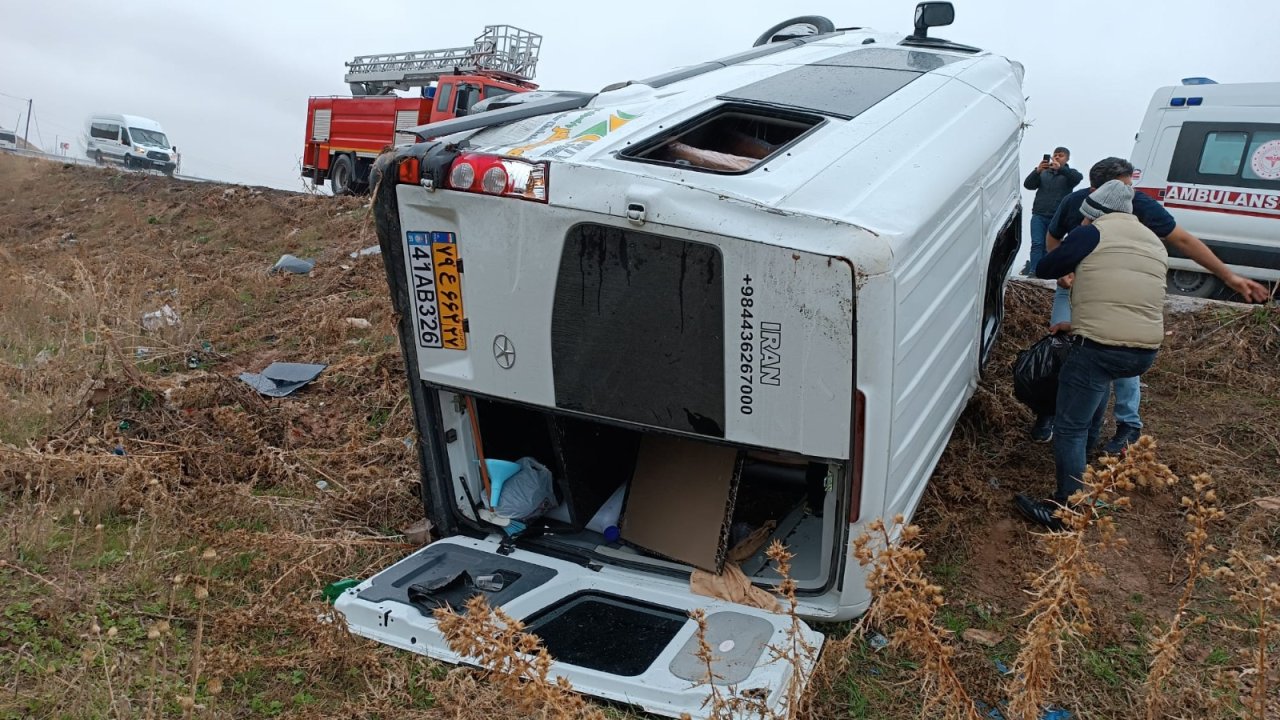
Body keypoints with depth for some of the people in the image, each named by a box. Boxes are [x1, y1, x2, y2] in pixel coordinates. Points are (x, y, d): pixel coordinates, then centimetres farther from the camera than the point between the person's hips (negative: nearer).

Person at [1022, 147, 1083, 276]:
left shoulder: (1069, 173, 9)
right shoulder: (1044, 173, 15)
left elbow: (1079, 177, -14)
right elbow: (1027, 185, 4)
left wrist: (1060, 168, -28)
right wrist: (1037, 171, -15)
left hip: (1057, 218, -1)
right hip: (1039, 215, 1)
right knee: (1037, 244, -11)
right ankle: (1033, 271, -16)